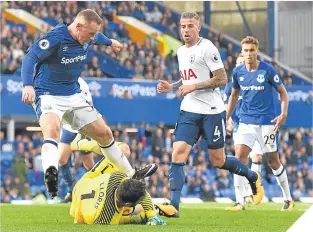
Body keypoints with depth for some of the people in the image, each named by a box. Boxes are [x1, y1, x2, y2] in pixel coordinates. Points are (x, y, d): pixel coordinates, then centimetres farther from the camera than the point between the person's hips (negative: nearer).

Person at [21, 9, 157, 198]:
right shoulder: (55, 38, -23)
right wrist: (28, 86, -49)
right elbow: (30, 58, -33)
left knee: (104, 134, 14)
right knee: (52, 130, -38)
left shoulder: (88, 38, 0)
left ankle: (131, 174, 33)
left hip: (74, 96, 8)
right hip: (48, 97, -8)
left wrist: (110, 42, 49)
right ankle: (50, 174, -63)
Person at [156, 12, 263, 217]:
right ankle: (174, 205, -18)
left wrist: (194, 87, -19)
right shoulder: (181, 51, 14)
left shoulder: (207, 48, -10)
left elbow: (222, 79, -14)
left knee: (218, 161, 4)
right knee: (178, 154, -12)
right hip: (189, 111, 6)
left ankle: (253, 177, 32)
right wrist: (171, 86, 11)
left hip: (212, 111, -6)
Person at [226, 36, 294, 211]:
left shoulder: (267, 70, -8)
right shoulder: (238, 72, 2)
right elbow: (234, 94, 18)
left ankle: (288, 199, 21)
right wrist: (227, 116, 15)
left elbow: (283, 92, -1)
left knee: (273, 160, 4)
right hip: (246, 122, 3)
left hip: (267, 121, -3)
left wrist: (284, 114, -14)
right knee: (240, 155, -14)